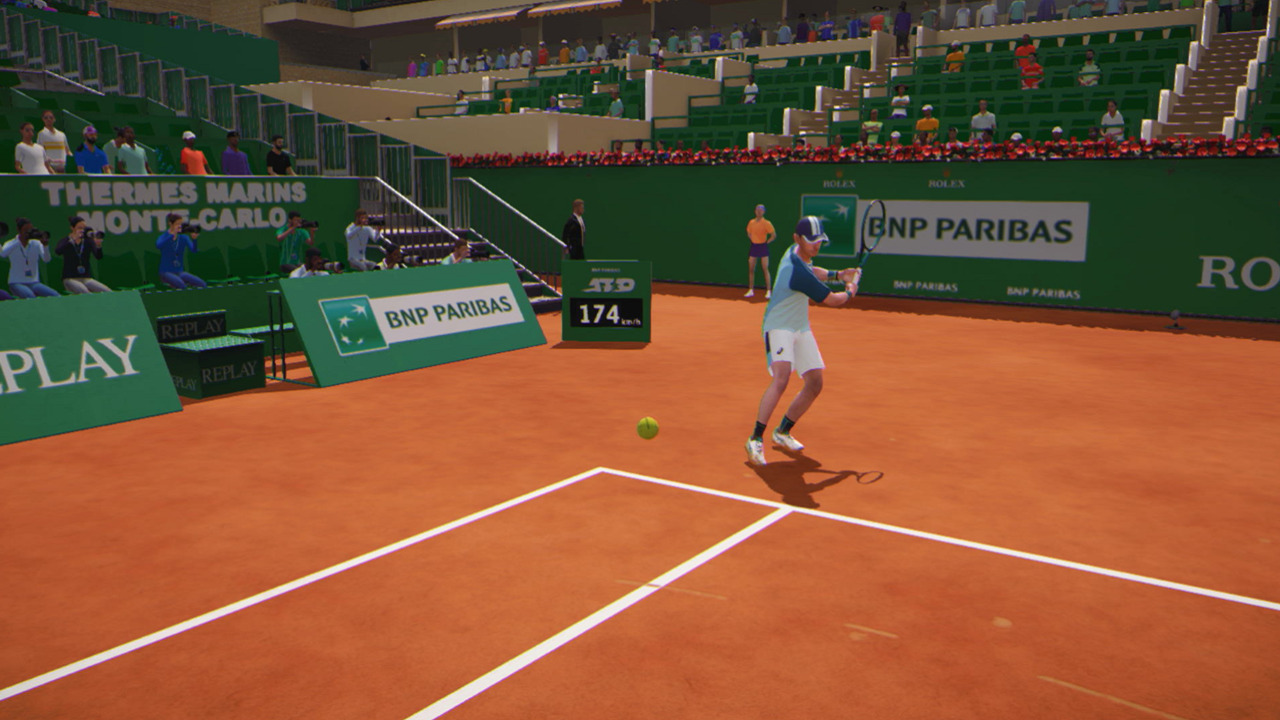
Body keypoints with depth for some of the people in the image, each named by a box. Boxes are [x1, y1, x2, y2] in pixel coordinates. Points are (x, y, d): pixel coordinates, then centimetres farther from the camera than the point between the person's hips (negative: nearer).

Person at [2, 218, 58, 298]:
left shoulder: (36, 244, 6)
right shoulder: (11, 244, 0)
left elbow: (46, 259, -13)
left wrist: (45, 245, -31)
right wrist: (18, 240, -29)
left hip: (34, 283, 3)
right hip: (17, 283, -3)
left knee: (55, 296, -24)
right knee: (30, 297, -36)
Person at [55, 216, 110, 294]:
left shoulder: (88, 241, 6)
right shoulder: (65, 241, 2)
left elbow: (99, 256, -11)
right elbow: (58, 251, -22)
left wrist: (98, 245, -32)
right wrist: (73, 239, -32)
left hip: (87, 278, 3)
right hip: (70, 279, -3)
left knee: (108, 292, -20)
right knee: (85, 293, -34)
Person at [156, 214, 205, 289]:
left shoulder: (184, 238, 6)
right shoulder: (164, 237, -6)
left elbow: (193, 250, -13)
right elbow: (158, 246, -31)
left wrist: (194, 239, -33)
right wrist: (173, 234, -38)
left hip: (180, 272, 4)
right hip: (166, 272, -4)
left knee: (203, 285, -21)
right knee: (182, 286, -37)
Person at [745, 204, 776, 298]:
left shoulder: (767, 223, -9)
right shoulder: (751, 222, 5)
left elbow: (774, 235, -6)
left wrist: (767, 242, -8)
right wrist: (752, 240, 10)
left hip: (763, 247, -5)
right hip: (754, 246, 5)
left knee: (765, 269, -6)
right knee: (751, 269, 6)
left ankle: (769, 291, -3)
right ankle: (751, 290, 15)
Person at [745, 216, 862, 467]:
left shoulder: (798, 252, 0)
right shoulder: (797, 272, -29)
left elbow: (812, 272, 28)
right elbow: (833, 301, -16)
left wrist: (837, 274, 14)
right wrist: (850, 291, 4)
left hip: (801, 329, 10)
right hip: (779, 327, -10)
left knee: (815, 384, 8)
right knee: (781, 378, -31)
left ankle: (783, 431, 25)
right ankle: (755, 439, -26)